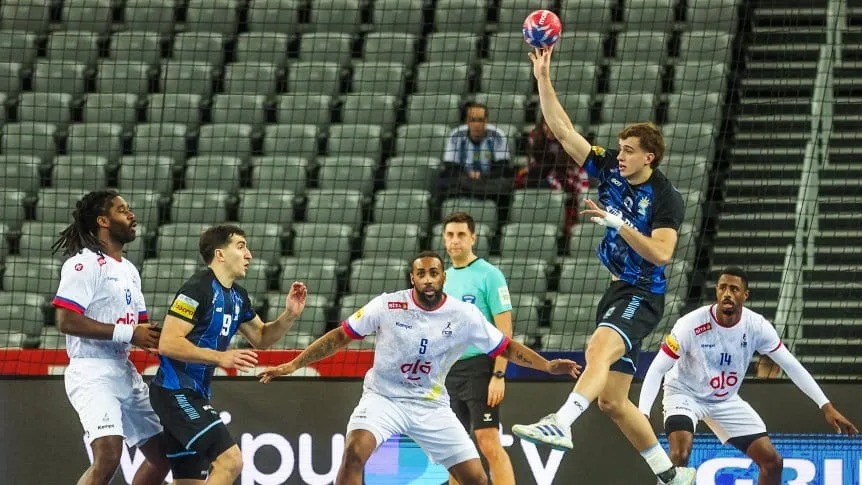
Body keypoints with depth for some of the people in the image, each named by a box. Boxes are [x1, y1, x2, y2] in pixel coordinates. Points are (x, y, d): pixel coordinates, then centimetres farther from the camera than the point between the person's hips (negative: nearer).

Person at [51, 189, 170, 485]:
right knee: (108, 455, -26)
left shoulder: (129, 270, 19)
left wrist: (153, 336, 3)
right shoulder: (85, 264, -10)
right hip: (93, 374, -10)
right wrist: (128, 333, -20)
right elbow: (67, 321, -19)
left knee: (161, 455, 11)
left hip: (125, 372, 10)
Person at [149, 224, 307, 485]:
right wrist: (220, 357, -23)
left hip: (195, 394, 10)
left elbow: (261, 337, 26)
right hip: (176, 391, -10)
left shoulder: (237, 296, 13)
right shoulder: (198, 289, -14)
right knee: (230, 461, -19)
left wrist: (289, 315, 8)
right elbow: (168, 343, -20)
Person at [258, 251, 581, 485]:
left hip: (431, 406, 3)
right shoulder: (388, 306, -12)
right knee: (355, 451, -30)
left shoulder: (465, 316, -8)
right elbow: (341, 336, -4)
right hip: (384, 397, -3)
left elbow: (506, 348, 2)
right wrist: (293, 365, -7)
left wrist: (548, 366, -10)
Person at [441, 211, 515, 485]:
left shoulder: (489, 275, -5)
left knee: (489, 444, -14)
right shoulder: (444, 278, 15)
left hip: (478, 367, -7)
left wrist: (499, 375, -17)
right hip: (448, 370, 7)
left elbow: (504, 330, -10)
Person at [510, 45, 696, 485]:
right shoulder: (610, 169, 6)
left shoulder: (666, 198, -11)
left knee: (600, 349, -36)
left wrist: (619, 224, -23)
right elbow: (562, 130, 5)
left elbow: (661, 253, -18)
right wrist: (543, 77, -2)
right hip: (615, 291, 8)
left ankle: (560, 425, -55)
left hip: (642, 295, -8)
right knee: (612, 400, 7)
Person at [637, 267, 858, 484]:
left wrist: (826, 407, -11)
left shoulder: (757, 326, -16)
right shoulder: (691, 324, -27)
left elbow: (791, 366, -8)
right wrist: (642, 415, -35)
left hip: (726, 400, 4)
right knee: (679, 456, -32)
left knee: (772, 462, -2)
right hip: (685, 394, -4)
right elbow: (657, 369, -23)